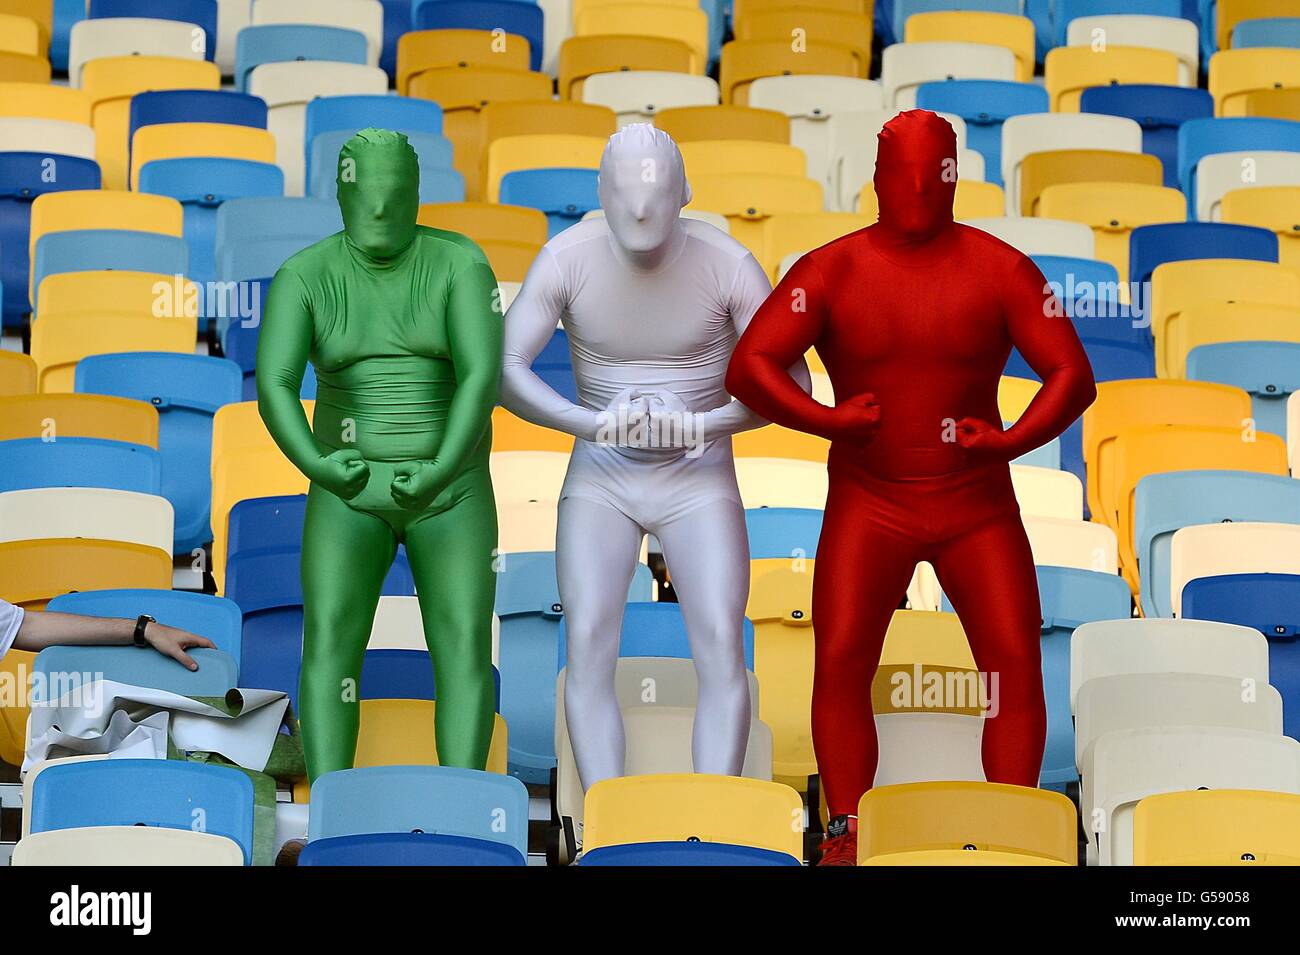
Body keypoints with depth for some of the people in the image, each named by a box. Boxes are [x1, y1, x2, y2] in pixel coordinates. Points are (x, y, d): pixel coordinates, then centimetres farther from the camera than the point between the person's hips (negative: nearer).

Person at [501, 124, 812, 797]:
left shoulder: (726, 264, -17)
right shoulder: (567, 259, -15)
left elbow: (793, 382, -16)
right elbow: (501, 371, -20)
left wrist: (698, 426, -32)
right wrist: (594, 424, -36)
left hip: (698, 483, -1)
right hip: (599, 483, 1)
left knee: (722, 653, -20)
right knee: (589, 651, -19)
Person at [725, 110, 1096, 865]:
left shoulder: (999, 270, -2)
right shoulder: (832, 271, -3)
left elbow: (1073, 375, -5)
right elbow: (750, 365, -8)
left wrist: (1012, 440, -20)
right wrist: (827, 420, -22)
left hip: (977, 504, 0)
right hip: (868, 504, 0)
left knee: (1016, 662, -9)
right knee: (841, 661, -12)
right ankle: (846, 836, -4)